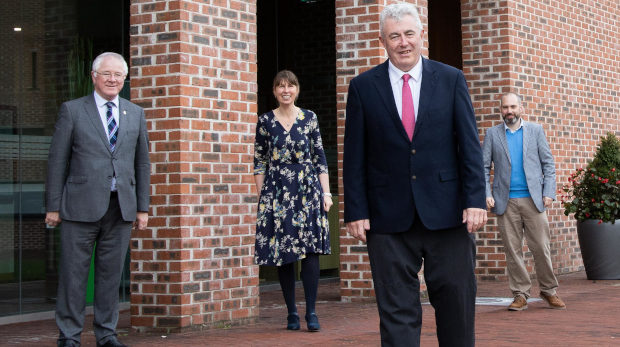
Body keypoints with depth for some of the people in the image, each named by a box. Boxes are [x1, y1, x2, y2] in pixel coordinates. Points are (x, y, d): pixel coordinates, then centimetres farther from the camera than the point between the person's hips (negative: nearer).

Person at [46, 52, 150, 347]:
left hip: (121, 208, 3)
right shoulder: (72, 110, 4)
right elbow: (57, 160, 2)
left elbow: (142, 163, 15)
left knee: (111, 273, 7)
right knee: (73, 273, 0)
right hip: (81, 207, -3)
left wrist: (142, 207, 9)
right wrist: (54, 206, -3)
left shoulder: (135, 114, 14)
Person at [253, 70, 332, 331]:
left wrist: (326, 193, 1)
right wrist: (261, 196, 2)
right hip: (277, 192, 0)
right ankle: (292, 313, 10)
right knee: (283, 254, 1)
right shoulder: (265, 121, 5)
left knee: (310, 251, -7)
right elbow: (259, 162, 7)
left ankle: (311, 312, -2)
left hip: (308, 191, 0)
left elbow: (320, 158, 6)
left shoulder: (309, 118, 5)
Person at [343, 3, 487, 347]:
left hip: (447, 214, 1)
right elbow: (354, 156, 3)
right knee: (397, 311, 2)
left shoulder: (451, 80, 6)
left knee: (457, 304, 5)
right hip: (389, 217, 0)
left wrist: (475, 200, -7)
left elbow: (470, 145, 2)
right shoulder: (363, 87, 5)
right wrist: (355, 211, -3)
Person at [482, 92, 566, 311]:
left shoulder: (535, 131, 9)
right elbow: (484, 167, 6)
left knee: (541, 247, -1)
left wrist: (549, 192, -3)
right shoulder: (492, 134, 9)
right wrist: (486, 194, -6)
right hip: (506, 202, 0)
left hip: (533, 199, 0)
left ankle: (549, 291, 13)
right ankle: (520, 295, 9)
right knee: (512, 250, 1)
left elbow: (548, 163, 7)